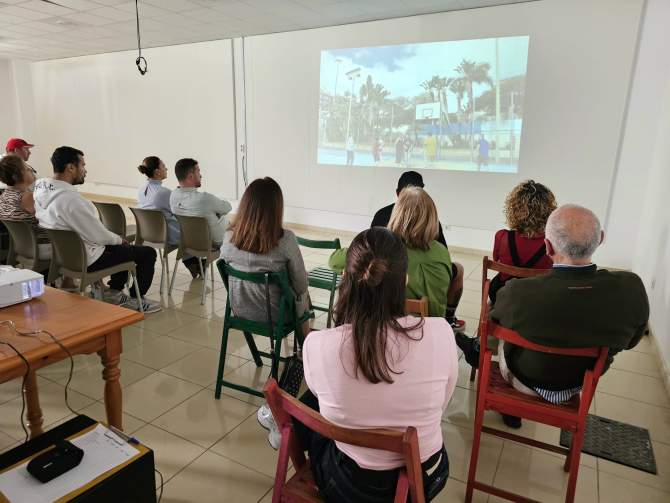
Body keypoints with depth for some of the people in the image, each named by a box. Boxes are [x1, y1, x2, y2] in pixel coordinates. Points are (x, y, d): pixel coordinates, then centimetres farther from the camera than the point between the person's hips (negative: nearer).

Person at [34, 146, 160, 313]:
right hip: (85, 259, -10)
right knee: (147, 253, 0)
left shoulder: (40, 188, 0)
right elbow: (98, 236, -25)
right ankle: (136, 301, 15)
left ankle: (114, 292, 28)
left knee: (125, 247, 27)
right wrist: (119, 239, -4)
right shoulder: (71, 199, -30)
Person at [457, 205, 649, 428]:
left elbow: (493, 320, -14)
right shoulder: (632, 288, -30)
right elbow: (629, 342, -8)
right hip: (582, 383, 3)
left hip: (527, 382, -3)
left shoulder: (518, 293, -39)